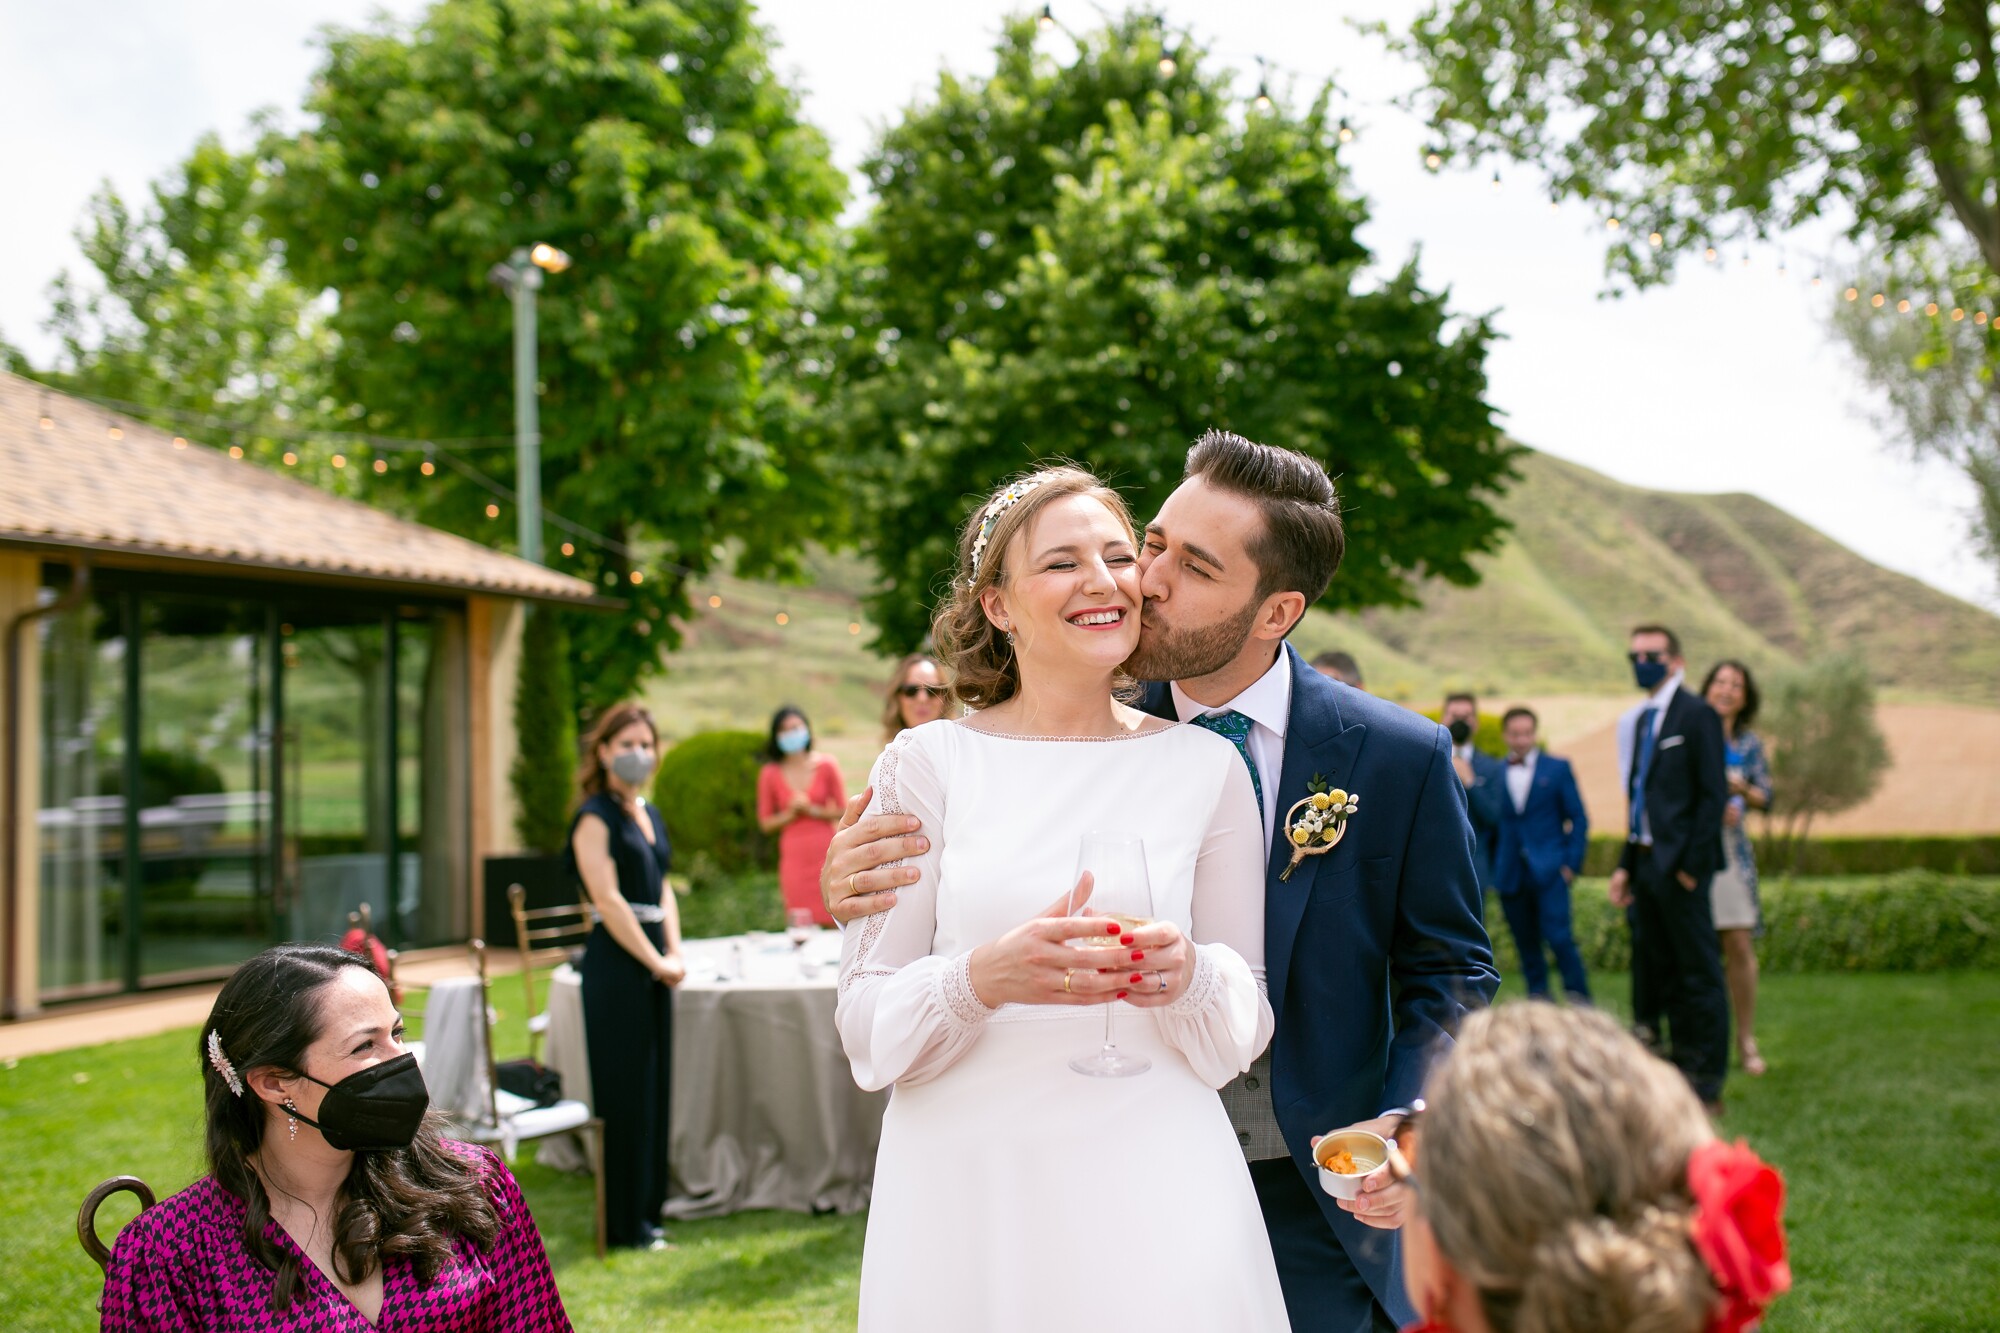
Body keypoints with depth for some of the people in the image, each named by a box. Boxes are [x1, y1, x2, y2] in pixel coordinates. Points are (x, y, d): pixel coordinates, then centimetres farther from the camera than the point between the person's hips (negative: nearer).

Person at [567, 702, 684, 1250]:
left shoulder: (650, 815, 16)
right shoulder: (595, 817, -9)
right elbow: (608, 900, -15)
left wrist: (675, 953, 4)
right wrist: (657, 962, -13)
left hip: (653, 964, 8)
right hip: (616, 963, -8)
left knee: (655, 1089, 11)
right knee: (625, 1092, -4)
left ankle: (645, 1211, 20)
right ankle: (624, 1224, 4)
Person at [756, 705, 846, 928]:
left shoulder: (826, 765, 0)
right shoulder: (770, 774, 0)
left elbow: (843, 810, 3)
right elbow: (765, 822, 5)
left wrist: (813, 811, -10)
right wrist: (790, 814, -11)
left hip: (826, 854, 0)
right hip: (794, 858, 0)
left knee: (835, 923, -3)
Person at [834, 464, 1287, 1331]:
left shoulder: (1204, 766, 3)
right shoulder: (927, 764, -1)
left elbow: (1240, 1036, 6)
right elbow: (866, 1028, -3)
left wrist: (1186, 980, -16)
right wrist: (984, 979, -22)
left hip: (1152, 1192, 1)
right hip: (965, 1194, -1)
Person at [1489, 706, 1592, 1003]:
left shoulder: (1557, 768, 6)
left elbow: (1578, 818, 6)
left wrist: (1572, 863, -3)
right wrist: (1494, 871, 2)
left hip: (1549, 870, -2)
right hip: (1511, 875, 2)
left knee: (1558, 936, -11)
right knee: (1525, 942, 5)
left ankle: (1578, 998, 2)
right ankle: (1538, 999, 14)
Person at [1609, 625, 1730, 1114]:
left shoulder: (1697, 716, -7)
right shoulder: (1638, 721, 16)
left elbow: (1713, 794, -11)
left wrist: (1693, 864, -16)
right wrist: (1626, 864, 13)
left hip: (1679, 866, -8)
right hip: (1646, 863, 8)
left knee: (1699, 974, -3)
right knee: (1661, 974, 12)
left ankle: (1708, 1086, 2)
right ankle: (1681, 1070, 20)